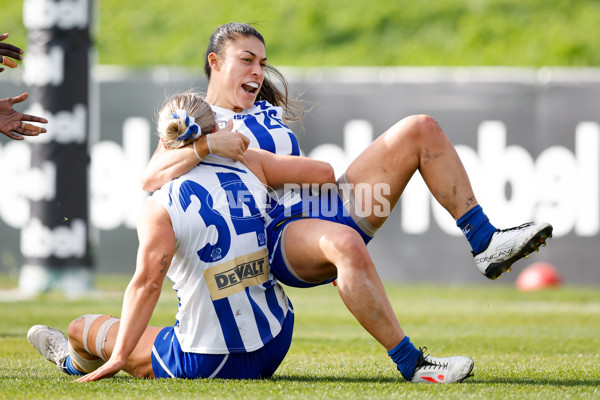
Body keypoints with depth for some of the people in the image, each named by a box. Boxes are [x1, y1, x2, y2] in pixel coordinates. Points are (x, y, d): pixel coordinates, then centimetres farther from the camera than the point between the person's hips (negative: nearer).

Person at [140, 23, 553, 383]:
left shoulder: (268, 110, 27)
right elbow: (150, 179, -12)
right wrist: (207, 145, -22)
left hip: (328, 207, 8)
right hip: (280, 235, -8)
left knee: (420, 129, -5)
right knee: (343, 242, -45)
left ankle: (484, 242, -10)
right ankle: (411, 363, -42)